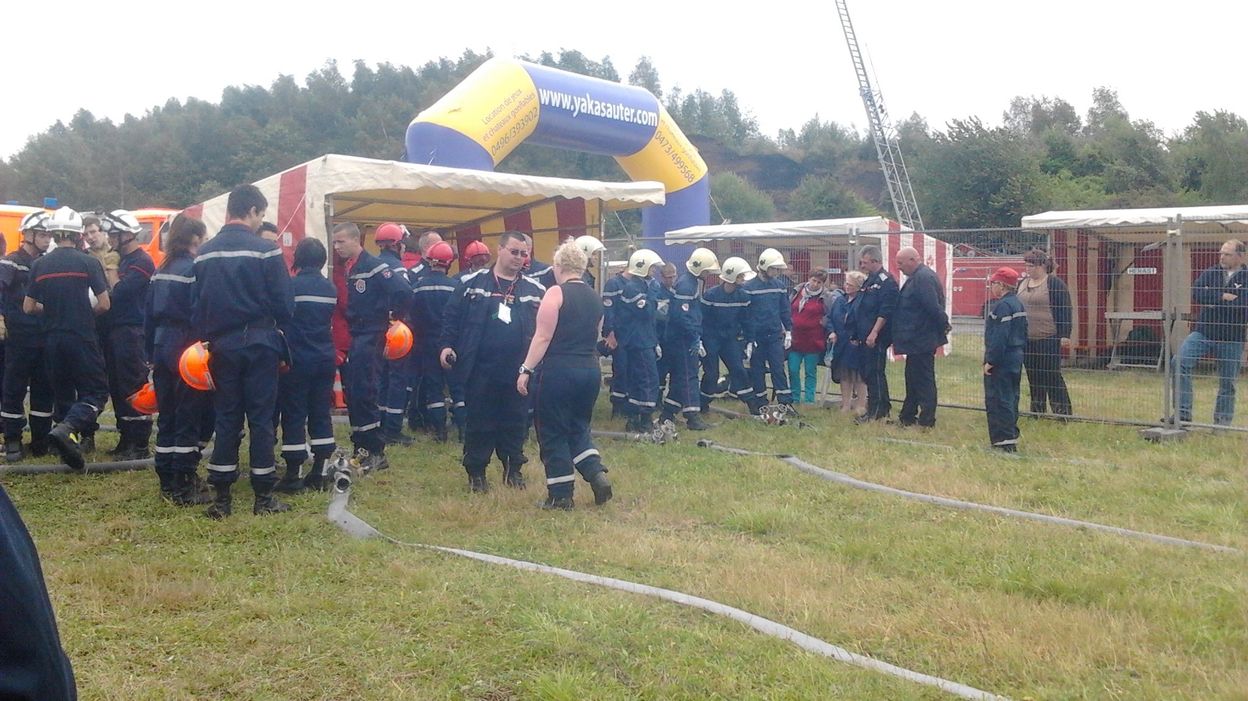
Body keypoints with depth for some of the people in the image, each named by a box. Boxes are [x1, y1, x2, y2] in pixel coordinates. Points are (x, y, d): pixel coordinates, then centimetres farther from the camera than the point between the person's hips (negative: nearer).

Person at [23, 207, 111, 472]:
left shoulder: (39, 265, 4)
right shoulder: (88, 263, -7)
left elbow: (28, 307, 7)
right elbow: (104, 304, -9)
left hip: (52, 339, 5)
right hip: (82, 338, -4)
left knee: (62, 393, 16)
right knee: (96, 391, 0)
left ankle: (70, 449, 16)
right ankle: (67, 429, -25)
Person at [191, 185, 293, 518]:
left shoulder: (204, 254, 5)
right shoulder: (266, 251, -10)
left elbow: (196, 307, 7)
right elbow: (283, 303, -9)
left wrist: (206, 339, 13)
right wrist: (273, 325, 10)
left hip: (221, 346, 4)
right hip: (259, 344, -4)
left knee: (226, 418, 10)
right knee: (261, 417, 2)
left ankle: (221, 497, 10)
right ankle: (263, 496, 5)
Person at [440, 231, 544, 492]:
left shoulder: (534, 289, 6)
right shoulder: (472, 283, 2)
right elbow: (452, 316, 4)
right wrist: (447, 345, -7)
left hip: (518, 370, 2)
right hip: (480, 368, -2)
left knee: (515, 422, 10)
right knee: (479, 422, 6)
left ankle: (513, 469, 25)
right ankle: (476, 471, 17)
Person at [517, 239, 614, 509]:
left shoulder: (556, 294, -10)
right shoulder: (595, 298, 10)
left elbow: (543, 337, -15)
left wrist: (526, 370, -13)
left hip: (558, 371, -7)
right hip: (590, 370, 7)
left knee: (553, 433, 5)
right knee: (578, 428, 20)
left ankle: (561, 495, 7)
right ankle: (597, 474, 2)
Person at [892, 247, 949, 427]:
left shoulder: (923, 278, -21)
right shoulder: (918, 276, 13)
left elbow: (934, 307, -25)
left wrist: (944, 326, -14)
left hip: (921, 341, -11)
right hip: (918, 340, 11)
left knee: (923, 380, -3)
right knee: (913, 378, 17)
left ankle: (926, 421, 4)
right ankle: (907, 417, 27)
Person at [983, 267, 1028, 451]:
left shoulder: (1003, 306, -18)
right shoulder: (1018, 305, 13)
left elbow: (999, 337, -23)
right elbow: (1023, 334, 18)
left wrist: (991, 361, -21)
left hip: (1001, 363, -10)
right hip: (1015, 359, 10)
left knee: (998, 401, -6)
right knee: (1010, 400, 16)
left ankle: (1004, 441, -7)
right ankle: (1011, 438, 22)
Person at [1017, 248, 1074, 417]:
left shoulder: (1054, 283, -7)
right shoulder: (1022, 284, 14)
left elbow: (1064, 310, -11)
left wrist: (1064, 336, -15)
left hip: (1049, 340, -7)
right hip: (1027, 340, 7)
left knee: (1053, 377, -5)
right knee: (1034, 378, 12)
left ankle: (1063, 413, 0)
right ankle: (1037, 412, 19)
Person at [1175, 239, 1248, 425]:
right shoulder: (1210, 274, 8)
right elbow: (1196, 294, -8)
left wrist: (1213, 301, -12)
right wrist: (1224, 296, -16)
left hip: (1231, 340, -1)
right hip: (1204, 333, 2)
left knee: (1227, 385, 7)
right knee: (1180, 363, -20)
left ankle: (1223, 423, 21)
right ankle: (1183, 412, -15)